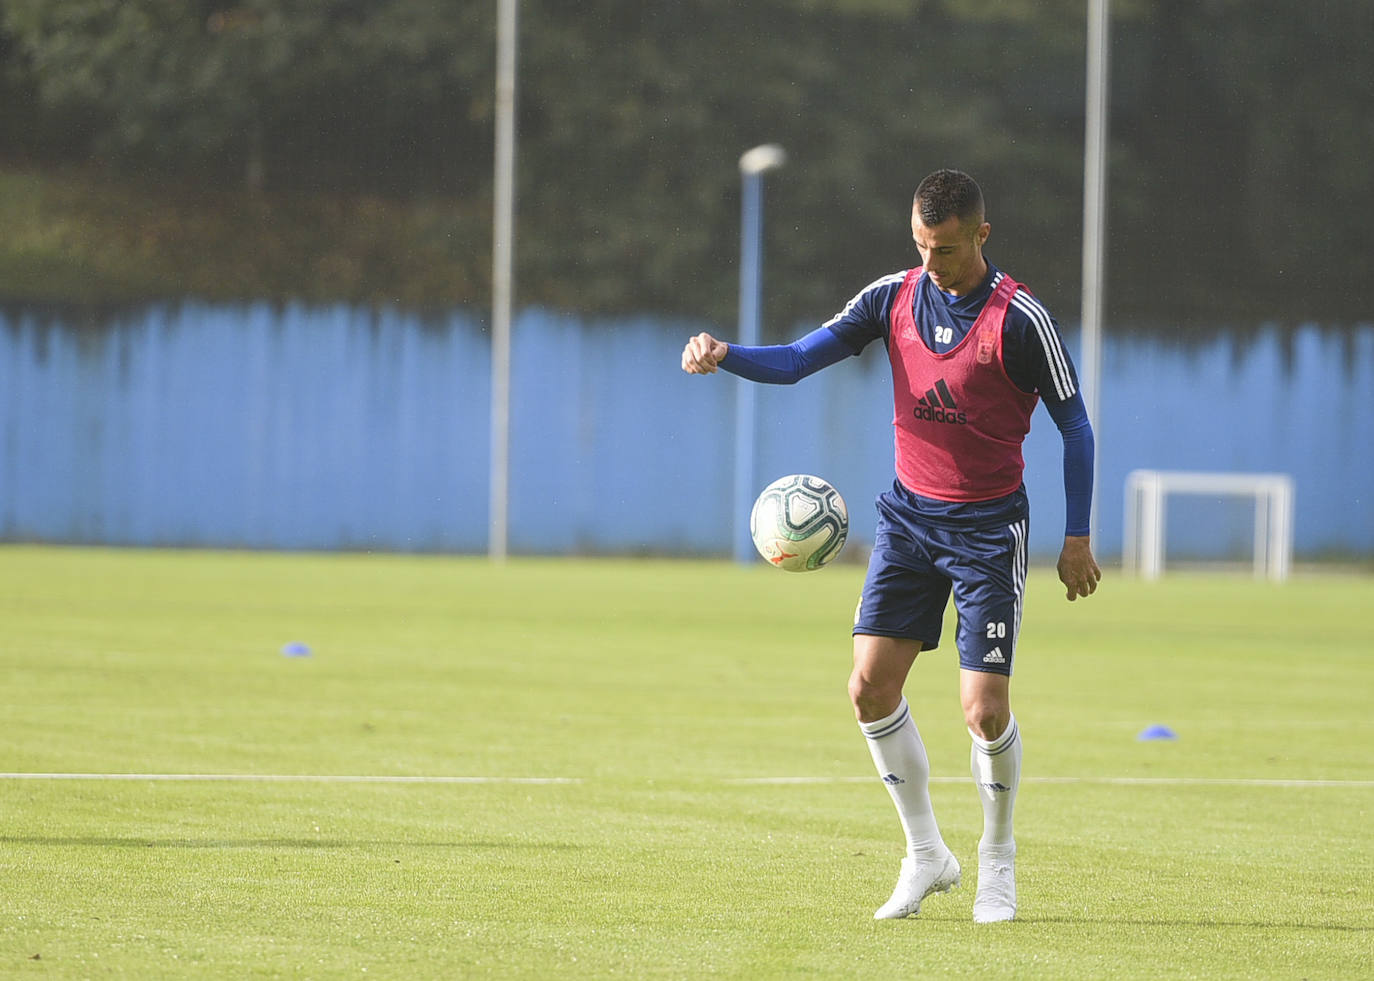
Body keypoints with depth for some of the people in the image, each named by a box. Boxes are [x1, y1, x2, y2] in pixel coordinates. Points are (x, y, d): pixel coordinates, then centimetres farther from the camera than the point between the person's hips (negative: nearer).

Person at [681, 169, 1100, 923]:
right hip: (908, 514, 4)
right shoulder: (894, 296, -1)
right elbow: (796, 361, -3)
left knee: (984, 710, -10)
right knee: (871, 686, -5)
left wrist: (1076, 538, -7)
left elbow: (1074, 424, -6)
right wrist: (724, 357, -23)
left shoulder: (1019, 318, -13)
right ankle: (926, 854, 11)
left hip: (988, 527, -4)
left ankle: (998, 862, 14)